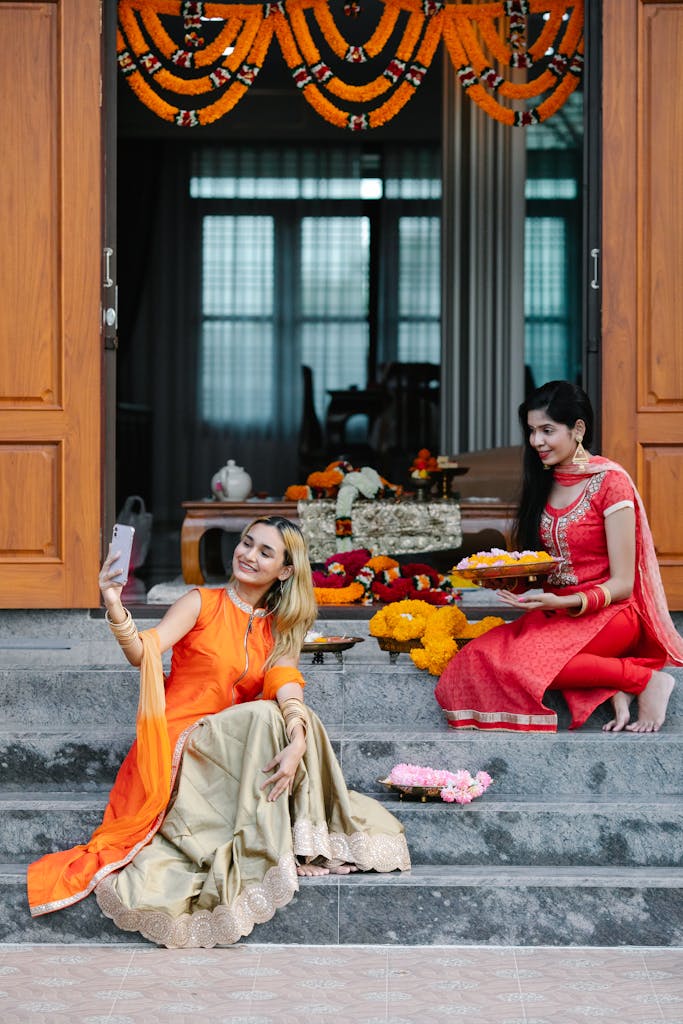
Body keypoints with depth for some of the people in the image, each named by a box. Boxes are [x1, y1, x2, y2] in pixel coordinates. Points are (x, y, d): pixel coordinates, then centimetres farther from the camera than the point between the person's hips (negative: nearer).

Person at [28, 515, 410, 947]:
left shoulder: (279, 631, 13)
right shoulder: (202, 603, 1)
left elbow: (288, 691, -6)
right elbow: (144, 653, -14)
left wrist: (297, 743, -28)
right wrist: (116, 609, -35)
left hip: (233, 755, 4)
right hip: (178, 745, -4)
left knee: (297, 719, -20)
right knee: (266, 716, -28)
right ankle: (255, 861, -26)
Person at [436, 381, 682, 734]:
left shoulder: (610, 481, -8)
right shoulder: (544, 484, 12)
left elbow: (622, 584, -10)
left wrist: (564, 603, -25)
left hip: (608, 613, -7)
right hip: (554, 610, 7)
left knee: (521, 661, -34)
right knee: (479, 656, -24)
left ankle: (645, 680, -17)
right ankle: (612, 689, -17)